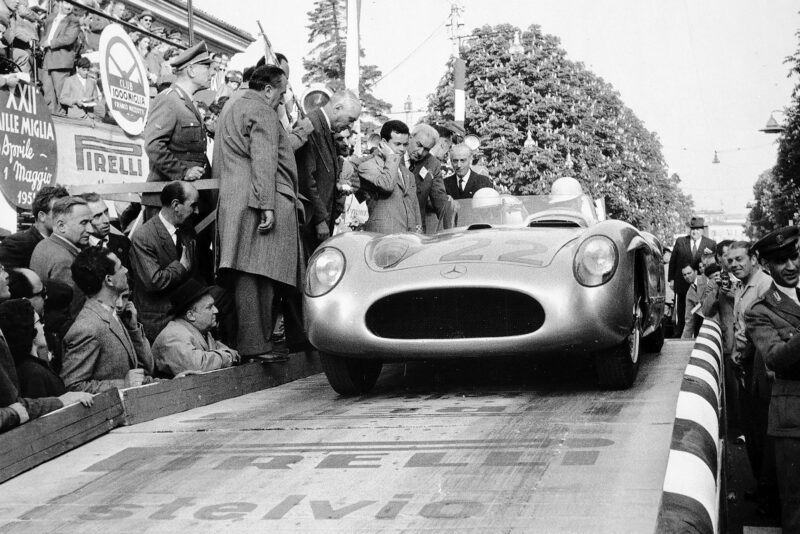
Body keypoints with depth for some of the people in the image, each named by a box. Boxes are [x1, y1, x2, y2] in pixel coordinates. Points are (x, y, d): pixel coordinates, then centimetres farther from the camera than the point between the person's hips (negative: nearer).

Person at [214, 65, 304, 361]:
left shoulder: (230, 109, 26)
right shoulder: (262, 112, -4)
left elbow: (219, 163, 30)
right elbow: (263, 162, -15)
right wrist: (267, 206, -20)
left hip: (231, 200, 9)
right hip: (255, 201, -9)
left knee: (245, 275, 6)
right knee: (258, 273, -11)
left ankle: (250, 341, 6)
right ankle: (254, 343, -14)